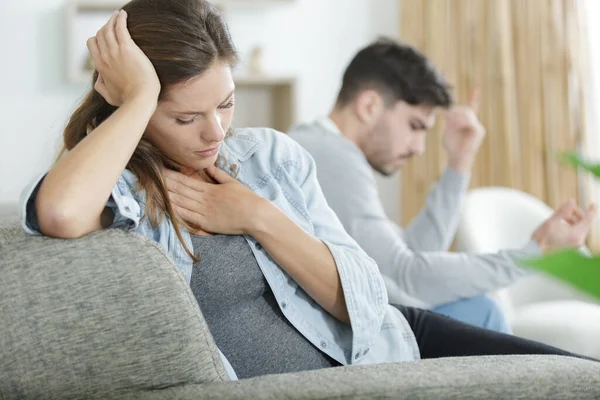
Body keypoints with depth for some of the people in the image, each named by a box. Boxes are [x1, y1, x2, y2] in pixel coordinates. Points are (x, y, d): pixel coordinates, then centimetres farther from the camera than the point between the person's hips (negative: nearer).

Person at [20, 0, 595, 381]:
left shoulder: (271, 155, 3)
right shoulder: (117, 189, -9)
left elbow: (365, 299, -2)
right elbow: (59, 215, -37)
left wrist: (260, 219, -13)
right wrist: (139, 98, -23)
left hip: (388, 345, 6)